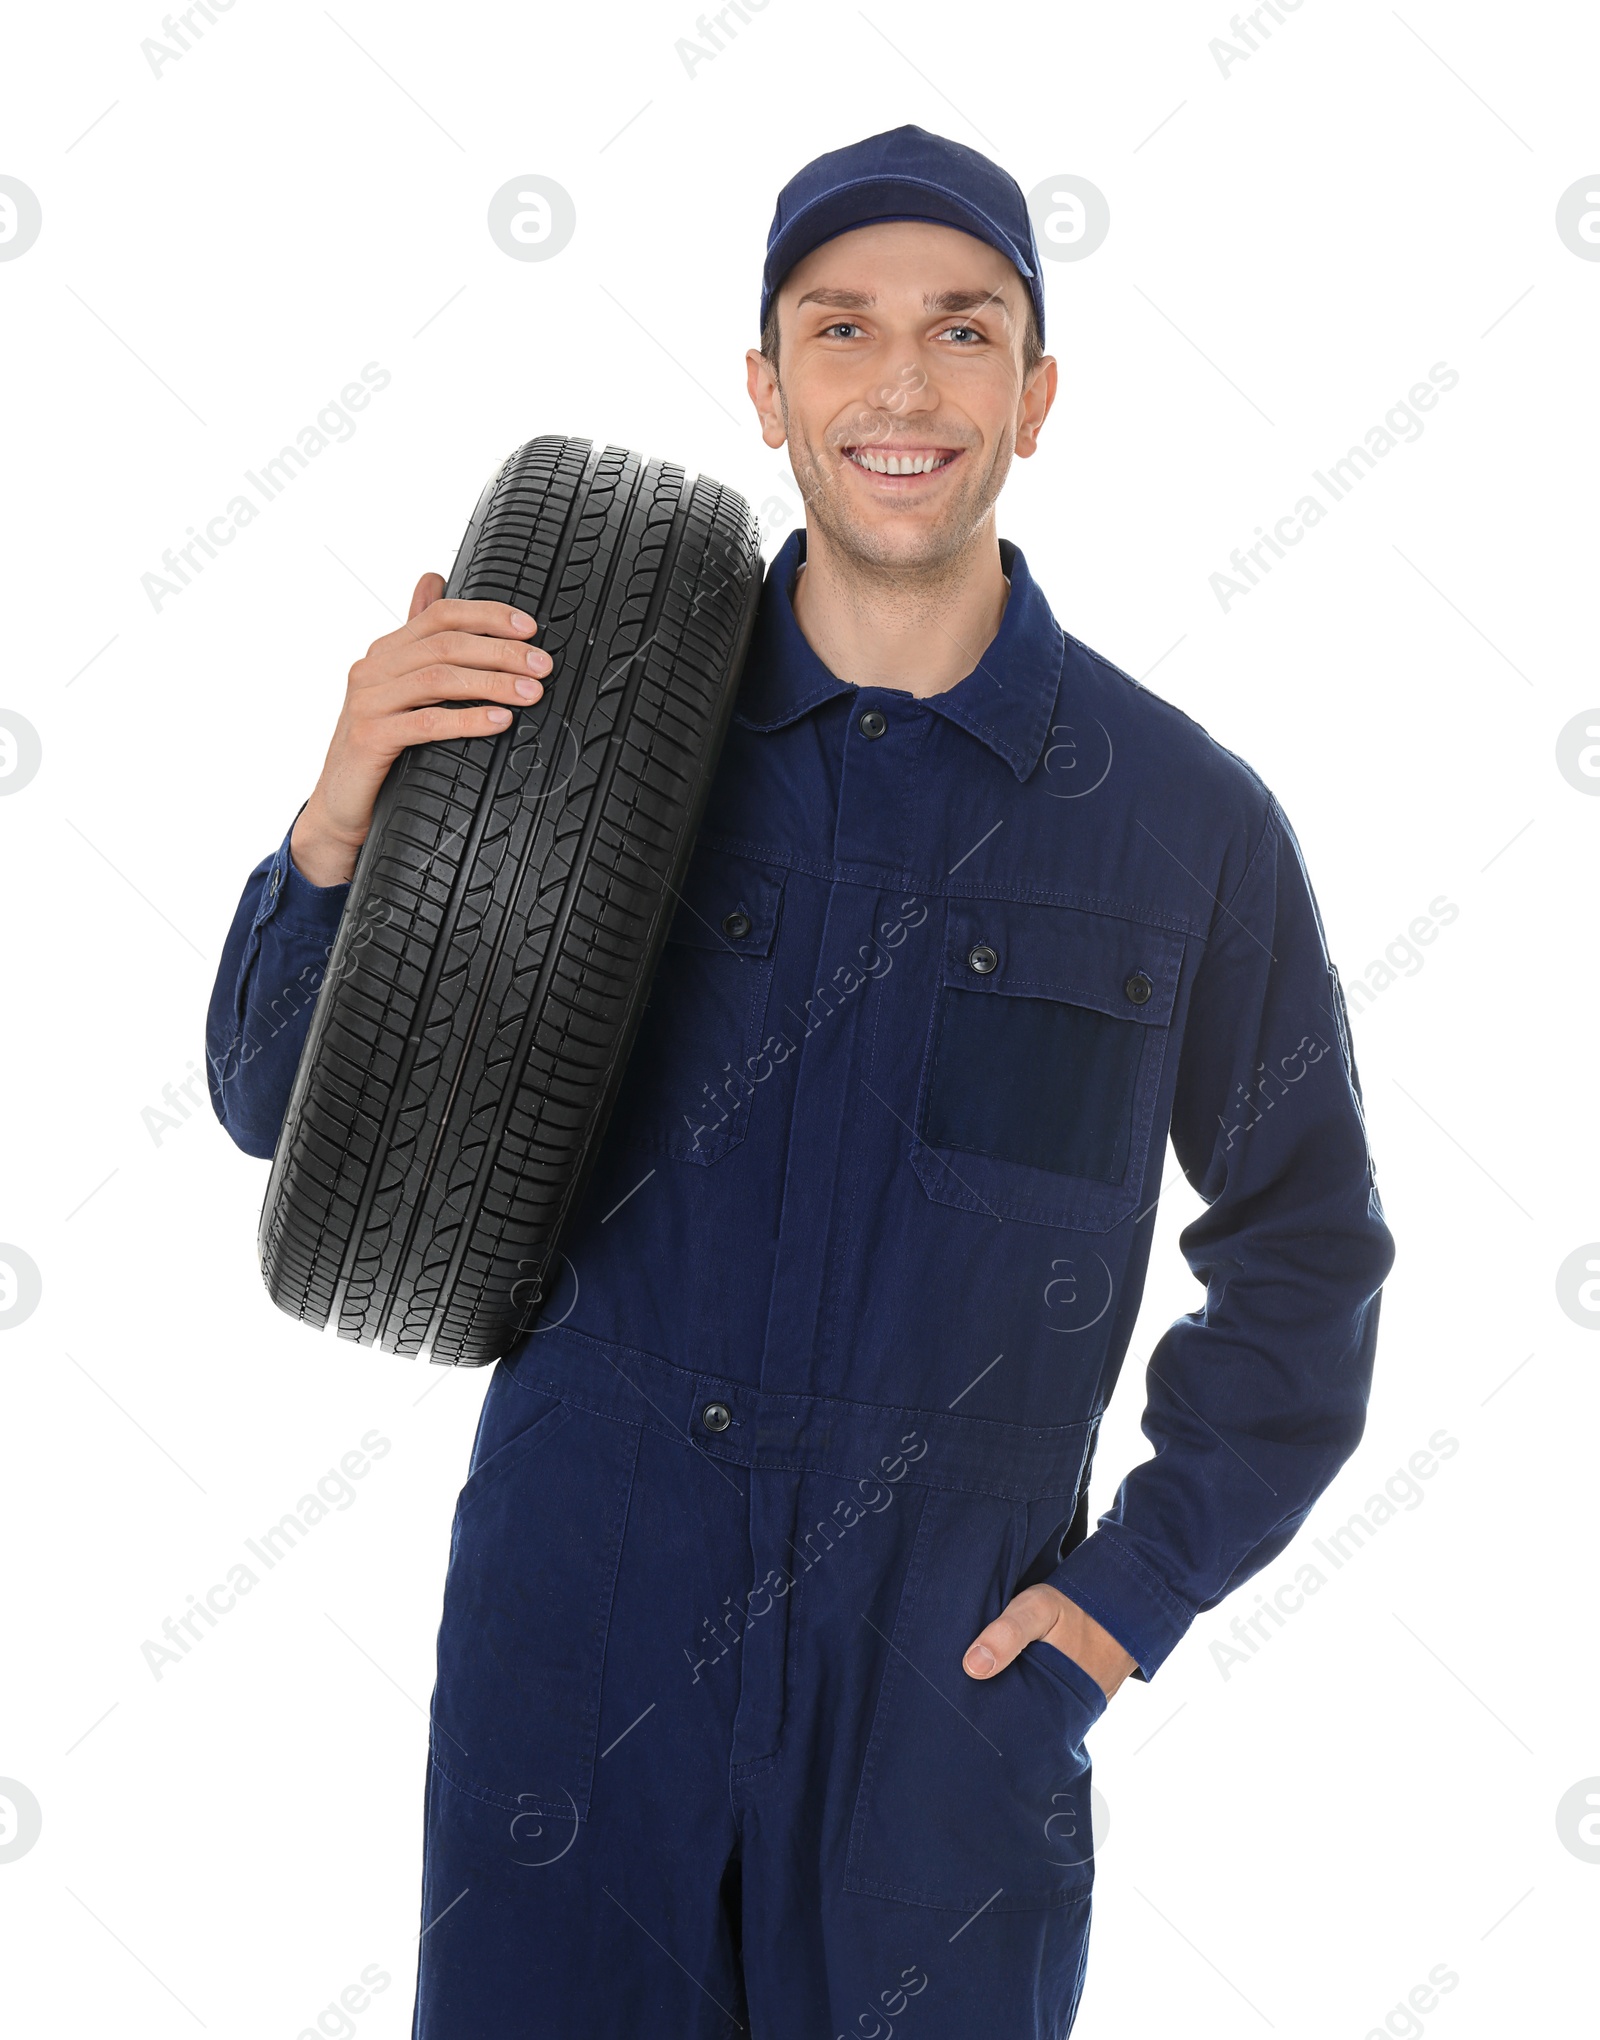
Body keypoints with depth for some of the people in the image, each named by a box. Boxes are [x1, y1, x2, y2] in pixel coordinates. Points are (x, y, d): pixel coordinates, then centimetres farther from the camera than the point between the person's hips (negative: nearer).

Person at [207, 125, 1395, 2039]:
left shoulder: (1187, 816, -4)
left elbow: (1303, 1249, 7)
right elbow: (289, 1111, -1)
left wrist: (1140, 1587, 1)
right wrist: (340, 829, -20)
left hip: (949, 1672, 0)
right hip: (574, 1636, 1)